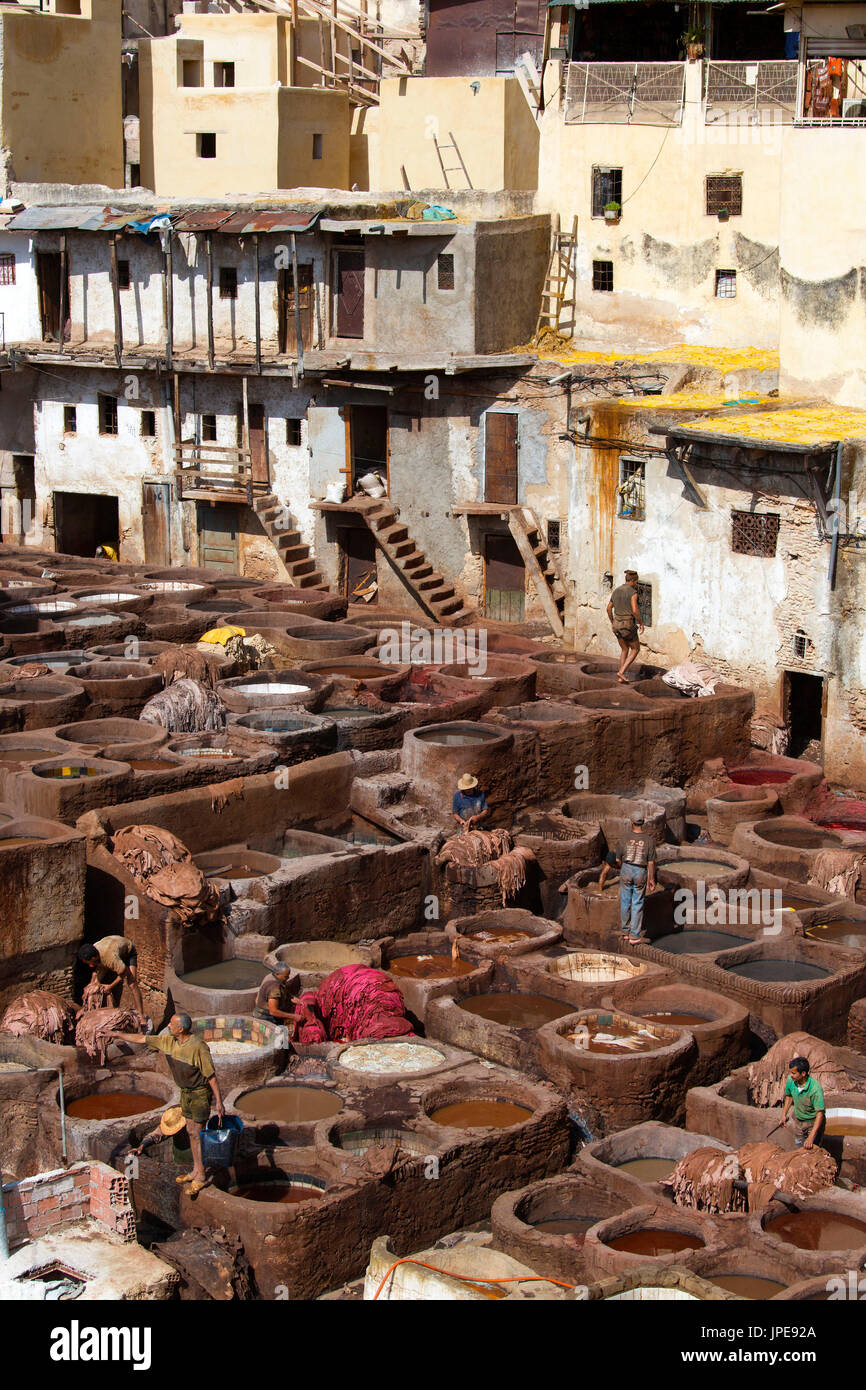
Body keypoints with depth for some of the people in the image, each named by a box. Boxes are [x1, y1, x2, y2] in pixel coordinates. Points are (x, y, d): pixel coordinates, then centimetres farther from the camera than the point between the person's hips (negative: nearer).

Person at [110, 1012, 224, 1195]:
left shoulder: (198, 1047, -25)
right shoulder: (168, 1041, -3)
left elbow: (211, 1076, -21)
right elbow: (142, 1039, 9)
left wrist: (219, 1102, -19)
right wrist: (118, 1035, 15)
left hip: (200, 1093, -8)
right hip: (186, 1092, 8)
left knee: (197, 1134, -4)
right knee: (191, 1132, 14)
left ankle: (200, 1177, 2)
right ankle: (196, 1171, 24)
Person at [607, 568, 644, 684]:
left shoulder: (616, 591, 8)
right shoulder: (633, 592, -15)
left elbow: (609, 608, 14)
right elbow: (635, 610, -24)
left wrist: (612, 622, 26)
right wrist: (641, 623, -9)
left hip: (617, 625, 7)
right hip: (628, 626, -7)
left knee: (624, 650, 22)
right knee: (635, 649, 14)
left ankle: (621, 678, 16)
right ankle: (622, 672, 0)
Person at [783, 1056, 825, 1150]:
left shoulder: (815, 1088, -34)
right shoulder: (790, 1080, -17)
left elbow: (820, 1114, -33)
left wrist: (811, 1137, -38)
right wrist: (784, 1115, 10)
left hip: (813, 1122, -6)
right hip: (798, 1121, 6)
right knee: (799, 1148, 19)